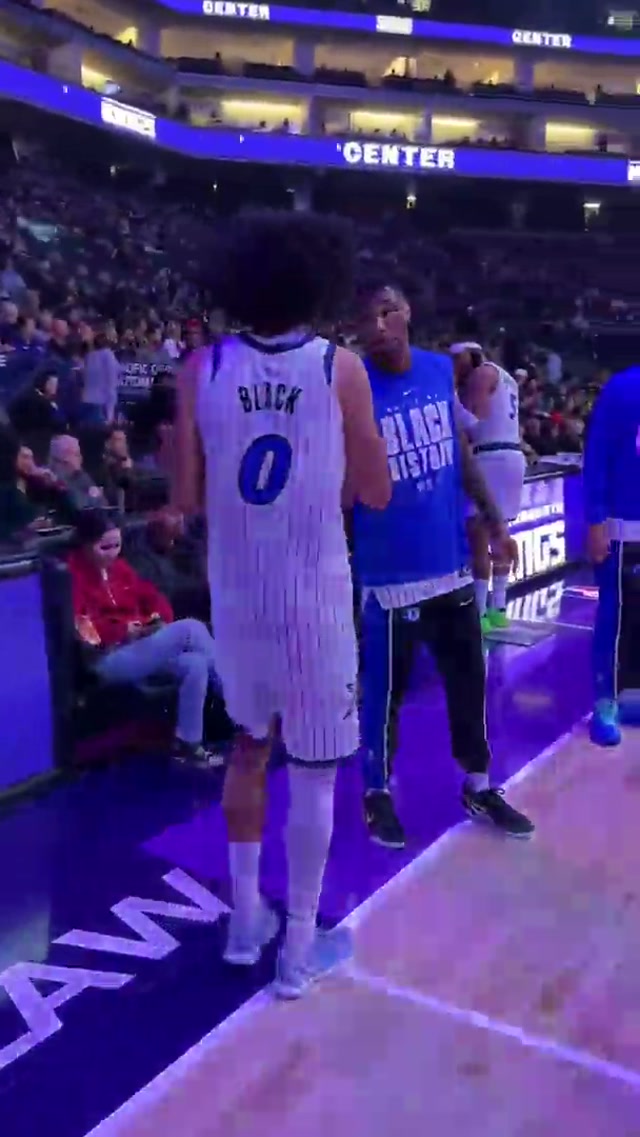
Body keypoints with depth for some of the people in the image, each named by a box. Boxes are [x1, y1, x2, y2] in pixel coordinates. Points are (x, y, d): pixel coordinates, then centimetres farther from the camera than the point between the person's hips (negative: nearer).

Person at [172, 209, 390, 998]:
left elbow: (184, 499, -1)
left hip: (236, 595, 3)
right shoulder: (340, 369, -7)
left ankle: (244, 921, 34)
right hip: (313, 598, -3)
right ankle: (299, 948, 23)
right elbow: (375, 495, -1)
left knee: (249, 748, 23)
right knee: (313, 770, 10)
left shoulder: (203, 369, -2)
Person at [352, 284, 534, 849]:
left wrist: (494, 522, 13)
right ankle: (378, 794, 29)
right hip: (391, 572, -5)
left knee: (469, 678, 17)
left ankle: (478, 787, 36)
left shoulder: (442, 370, 2)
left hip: (452, 560, 6)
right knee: (385, 688, 7)